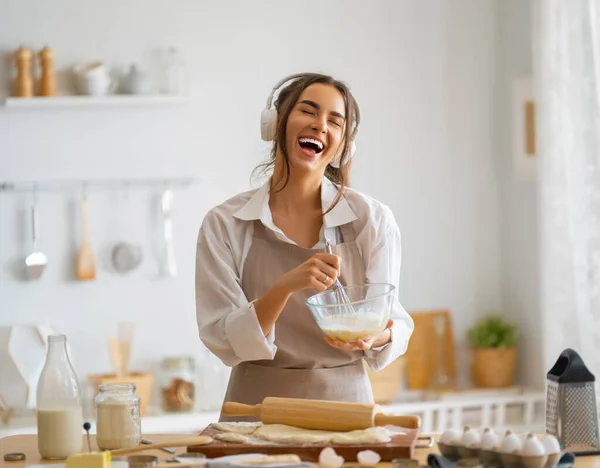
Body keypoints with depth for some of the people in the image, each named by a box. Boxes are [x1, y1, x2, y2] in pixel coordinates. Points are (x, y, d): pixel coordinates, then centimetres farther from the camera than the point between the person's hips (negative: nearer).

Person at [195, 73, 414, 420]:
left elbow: (396, 327, 4)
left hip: (345, 401, 1)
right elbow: (225, 343, -5)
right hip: (255, 409, 0)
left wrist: (378, 336, -19)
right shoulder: (225, 224, -1)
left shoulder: (372, 219, 0)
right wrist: (285, 287, -20)